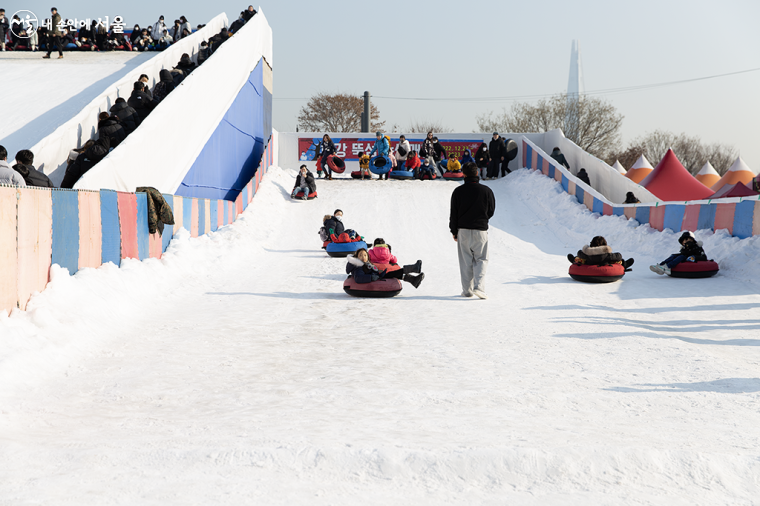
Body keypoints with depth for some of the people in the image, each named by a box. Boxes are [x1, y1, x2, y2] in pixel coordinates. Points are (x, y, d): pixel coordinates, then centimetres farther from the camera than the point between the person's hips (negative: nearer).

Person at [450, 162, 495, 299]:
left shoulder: (458, 191, -4)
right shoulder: (486, 190, -5)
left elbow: (453, 214, 0)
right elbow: (491, 211, 5)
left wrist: (454, 231, 11)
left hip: (463, 230, 1)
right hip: (481, 230, -1)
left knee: (465, 261, 8)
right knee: (481, 259, 7)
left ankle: (467, 290, 8)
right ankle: (479, 286, -11)